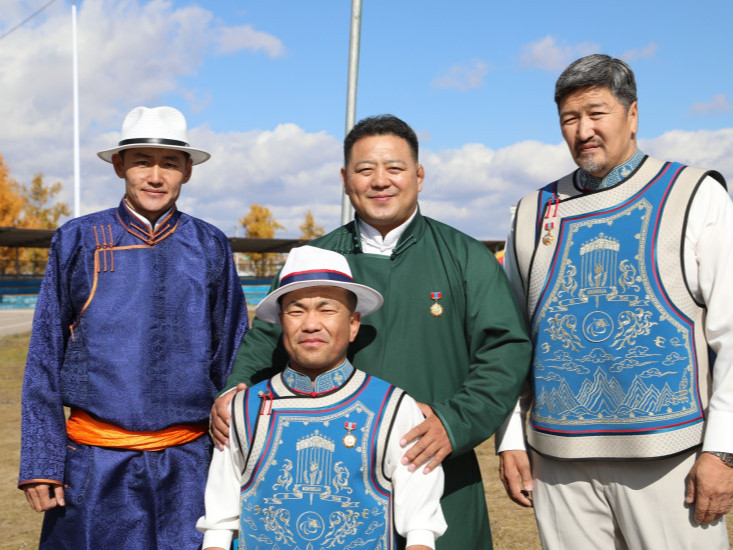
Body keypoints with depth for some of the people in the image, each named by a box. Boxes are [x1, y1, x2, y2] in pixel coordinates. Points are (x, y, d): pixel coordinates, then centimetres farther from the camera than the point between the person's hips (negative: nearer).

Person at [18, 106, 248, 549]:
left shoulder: (210, 247, 4)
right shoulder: (77, 241, 2)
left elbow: (232, 358, 9)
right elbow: (44, 358, 4)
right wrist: (40, 462, -1)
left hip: (188, 463, 1)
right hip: (94, 466, 0)